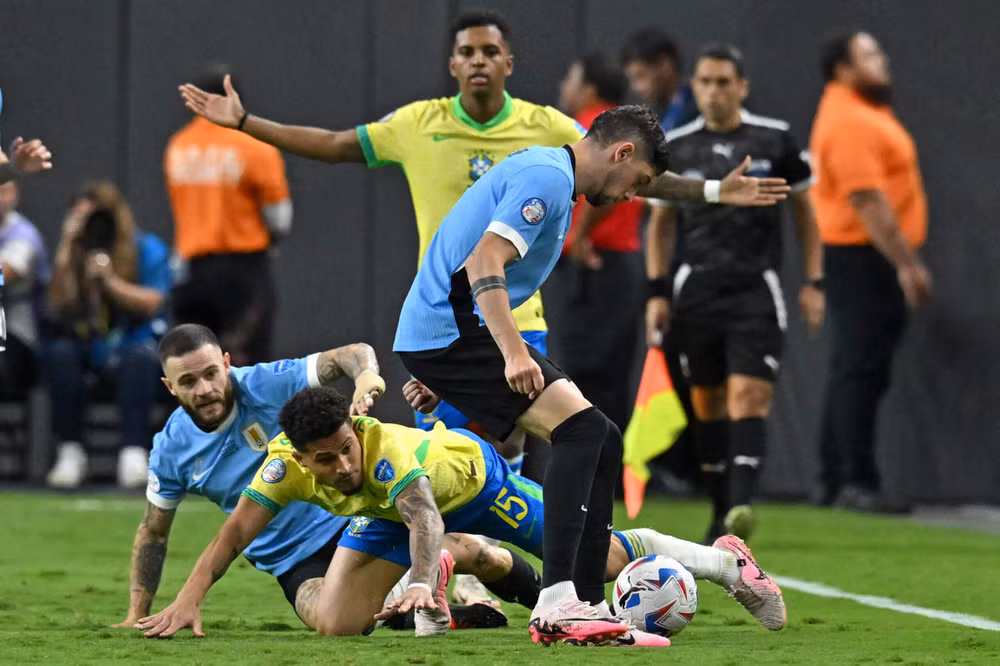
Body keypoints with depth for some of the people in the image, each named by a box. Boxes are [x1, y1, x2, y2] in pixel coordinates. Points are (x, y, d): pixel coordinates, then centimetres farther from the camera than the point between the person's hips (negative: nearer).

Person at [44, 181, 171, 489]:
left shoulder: (148, 249, 0)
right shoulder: (74, 251, 6)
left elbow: (152, 303, -8)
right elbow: (58, 305, -8)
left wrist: (111, 282, -20)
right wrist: (66, 247, -13)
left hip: (135, 345, -2)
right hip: (90, 352, 2)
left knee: (139, 359, -36)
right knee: (59, 352, -30)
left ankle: (134, 451, -40)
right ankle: (70, 451, -27)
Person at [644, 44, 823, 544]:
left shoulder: (774, 140, 0)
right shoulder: (676, 147, 5)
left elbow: (803, 211, 10)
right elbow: (662, 221, 15)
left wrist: (813, 282, 5)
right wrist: (657, 291, 8)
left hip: (756, 290, -2)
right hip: (696, 291, 2)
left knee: (748, 398, -16)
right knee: (708, 406, 6)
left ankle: (740, 507, -26)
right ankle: (721, 510, 17)